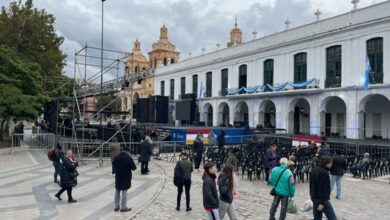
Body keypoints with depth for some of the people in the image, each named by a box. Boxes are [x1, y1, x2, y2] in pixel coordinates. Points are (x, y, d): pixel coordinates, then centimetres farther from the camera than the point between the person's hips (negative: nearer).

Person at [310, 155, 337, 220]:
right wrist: (322, 203, -21)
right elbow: (323, 188, -21)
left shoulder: (313, 170, 11)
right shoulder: (324, 173, -18)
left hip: (314, 198, 9)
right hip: (322, 199, -9)